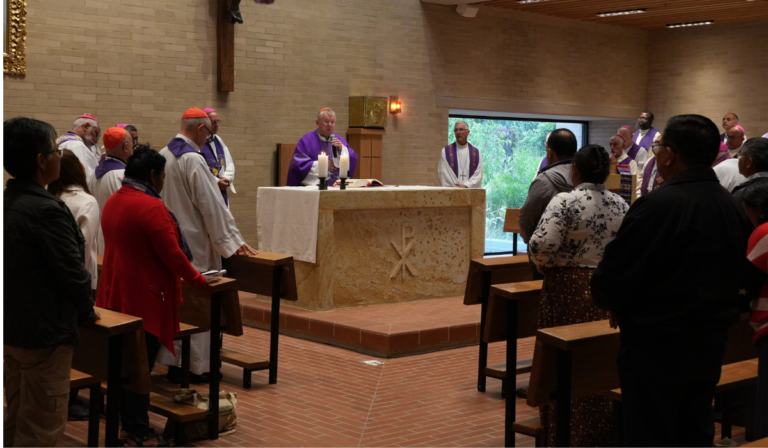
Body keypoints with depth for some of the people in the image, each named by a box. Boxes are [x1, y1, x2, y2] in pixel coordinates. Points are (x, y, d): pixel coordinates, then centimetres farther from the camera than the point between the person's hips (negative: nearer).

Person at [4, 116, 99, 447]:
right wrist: (87, 313, 1)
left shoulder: (7, 203, 5)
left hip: (11, 329, 9)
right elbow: (73, 271, -19)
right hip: (45, 333, -9)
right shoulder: (47, 210, -22)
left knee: (16, 420, 20)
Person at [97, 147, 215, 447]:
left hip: (116, 293, 9)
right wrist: (199, 280, -6)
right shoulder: (150, 206, -19)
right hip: (144, 297, -9)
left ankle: (127, 423, 26)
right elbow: (172, 255, -20)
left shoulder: (113, 202, 9)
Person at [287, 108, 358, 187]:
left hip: (337, 186, 3)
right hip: (314, 186, -3)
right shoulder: (307, 140, 3)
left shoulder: (340, 141, 16)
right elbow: (298, 165, -4)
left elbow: (353, 162, 8)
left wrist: (342, 149, -8)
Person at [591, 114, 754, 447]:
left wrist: (604, 298, 3)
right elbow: (735, 275, 12)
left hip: (657, 348, -8)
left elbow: (613, 275, -18)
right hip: (710, 345, 8)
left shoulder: (658, 205, -21)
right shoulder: (732, 207, 5)